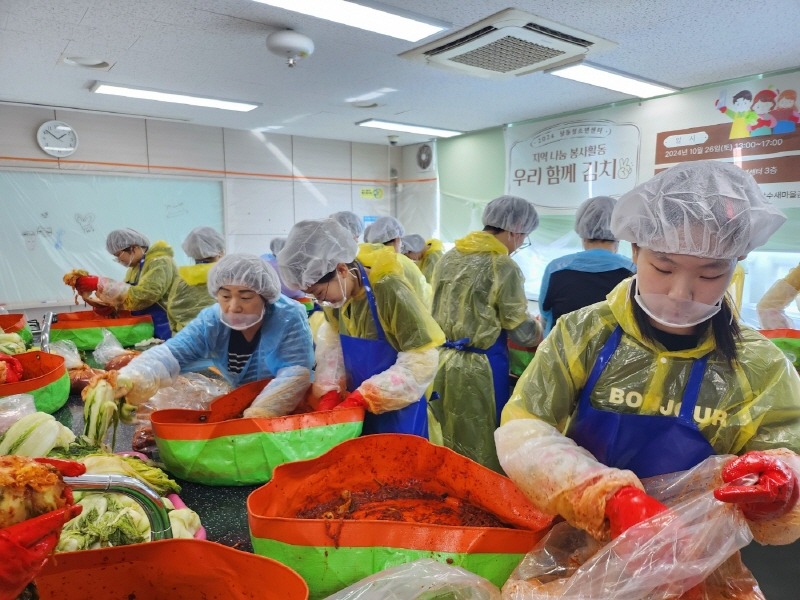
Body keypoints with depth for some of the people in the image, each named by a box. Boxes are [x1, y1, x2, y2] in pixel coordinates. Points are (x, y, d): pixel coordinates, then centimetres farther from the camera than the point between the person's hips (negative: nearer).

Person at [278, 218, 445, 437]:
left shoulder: (389, 291, -24)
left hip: (399, 411, -5)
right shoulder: (336, 294, -5)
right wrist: (329, 397, -12)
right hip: (362, 408, 6)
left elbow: (422, 361, -22)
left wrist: (359, 398, -23)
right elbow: (332, 347, 3)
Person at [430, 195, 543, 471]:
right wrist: (540, 329, 13)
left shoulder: (448, 257, 5)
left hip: (442, 360, 7)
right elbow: (522, 333, -8)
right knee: (480, 448, 10)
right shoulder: (504, 267, -14)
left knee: (446, 448, 19)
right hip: (478, 367, -6)